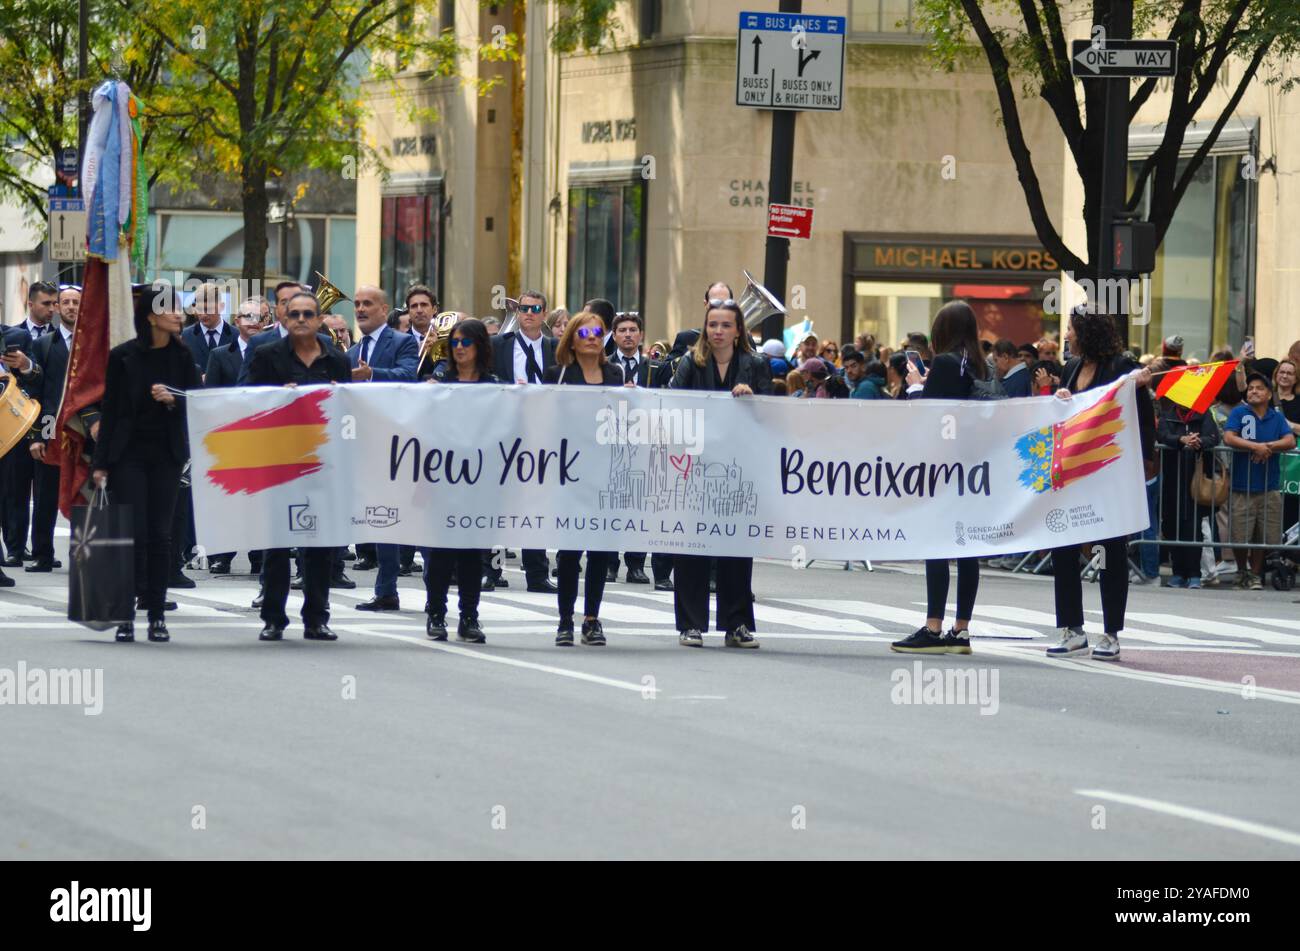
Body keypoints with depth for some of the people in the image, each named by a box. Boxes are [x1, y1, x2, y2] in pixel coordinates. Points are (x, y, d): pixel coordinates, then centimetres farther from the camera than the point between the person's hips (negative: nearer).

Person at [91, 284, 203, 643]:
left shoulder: (182, 355, 2)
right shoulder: (122, 356, -3)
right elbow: (109, 410, 0)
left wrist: (172, 400, -16)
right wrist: (100, 462, 0)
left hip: (166, 455, 2)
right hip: (128, 454, -2)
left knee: (160, 534, 3)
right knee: (132, 534, -6)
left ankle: (157, 615, 7)